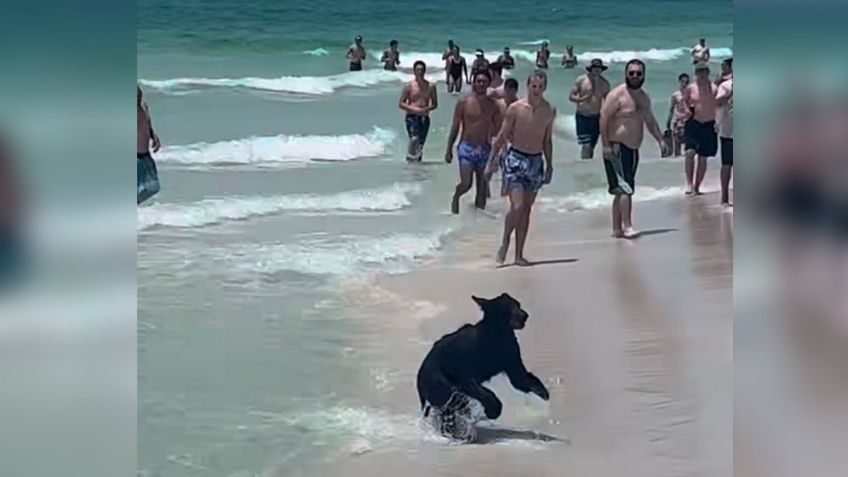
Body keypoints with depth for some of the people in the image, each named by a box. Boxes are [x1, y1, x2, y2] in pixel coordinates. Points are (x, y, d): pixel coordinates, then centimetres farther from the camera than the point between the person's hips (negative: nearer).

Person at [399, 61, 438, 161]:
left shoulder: (430, 86, 6)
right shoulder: (409, 86, -2)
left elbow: (435, 104, 12)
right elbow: (401, 104, -1)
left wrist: (426, 109, -10)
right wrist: (413, 109, -15)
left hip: (424, 118, 3)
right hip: (412, 117, -3)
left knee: (421, 141, 4)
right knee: (414, 138, -23)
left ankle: (418, 159, 16)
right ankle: (410, 155, -6)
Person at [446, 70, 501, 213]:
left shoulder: (493, 105, 3)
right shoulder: (464, 103, -2)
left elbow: (498, 130, 7)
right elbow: (455, 128, 2)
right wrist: (449, 150, -1)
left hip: (485, 150, 2)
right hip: (467, 148, -2)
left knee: (482, 188, 5)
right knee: (466, 184, -12)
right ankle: (456, 197, 19)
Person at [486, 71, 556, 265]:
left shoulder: (550, 111, 3)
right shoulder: (515, 108, -8)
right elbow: (502, 137, -2)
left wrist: (549, 166, 15)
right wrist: (491, 162, -3)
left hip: (536, 161, 4)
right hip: (516, 158, -4)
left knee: (527, 209, 7)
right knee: (517, 207, -15)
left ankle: (519, 254, 13)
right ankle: (505, 242, 10)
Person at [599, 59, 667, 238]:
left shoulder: (644, 97, 13)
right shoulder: (617, 94, -12)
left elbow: (650, 120, 25)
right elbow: (604, 118, -16)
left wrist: (660, 140, 17)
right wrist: (606, 145, -21)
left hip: (633, 149, 8)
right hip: (617, 148, -8)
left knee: (623, 190, 10)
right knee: (625, 188, -16)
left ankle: (617, 229, 15)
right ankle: (627, 227, -16)